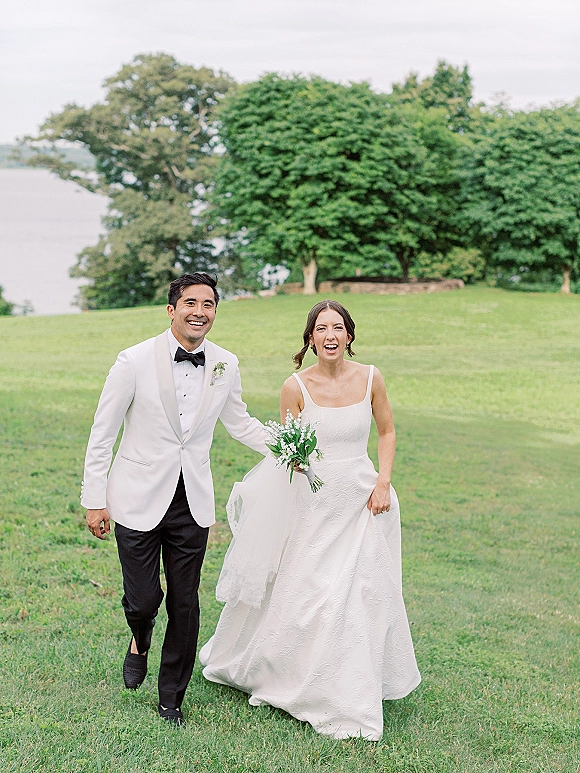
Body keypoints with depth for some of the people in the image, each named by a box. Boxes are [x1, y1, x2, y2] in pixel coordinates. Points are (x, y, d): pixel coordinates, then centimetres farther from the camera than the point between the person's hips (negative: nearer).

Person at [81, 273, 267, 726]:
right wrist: (94, 501, -5)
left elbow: (238, 423, 16)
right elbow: (102, 434, -5)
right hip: (139, 500, -3)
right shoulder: (135, 361, -11)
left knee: (185, 604, 8)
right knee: (143, 599, 0)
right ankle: (141, 638, 39)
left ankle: (172, 698, 28)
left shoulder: (226, 365, 0)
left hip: (192, 503, 3)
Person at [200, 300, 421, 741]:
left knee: (356, 597, 1)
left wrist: (384, 482, -2)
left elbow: (387, 431, 9)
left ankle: (349, 698, 20)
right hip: (311, 501, -1)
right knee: (297, 593, 3)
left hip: (360, 500, 1)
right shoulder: (296, 387, -8)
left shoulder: (370, 378, -3)